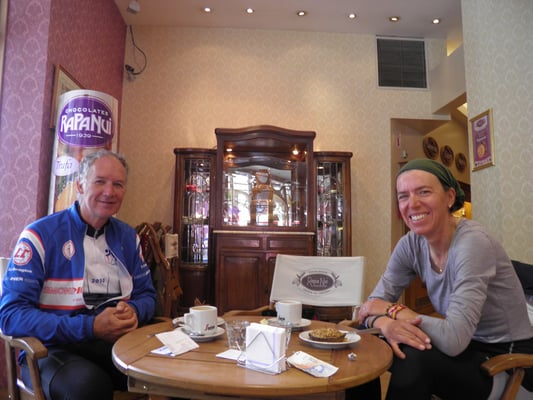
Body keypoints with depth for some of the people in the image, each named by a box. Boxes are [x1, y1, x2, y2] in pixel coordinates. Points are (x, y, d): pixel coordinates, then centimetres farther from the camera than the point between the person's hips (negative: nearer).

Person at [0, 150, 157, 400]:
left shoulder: (128, 237, 9)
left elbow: (146, 295, 13)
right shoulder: (40, 235, -7)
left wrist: (134, 311, -12)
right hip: (54, 349, -4)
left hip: (118, 345, 4)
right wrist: (90, 327, -23)